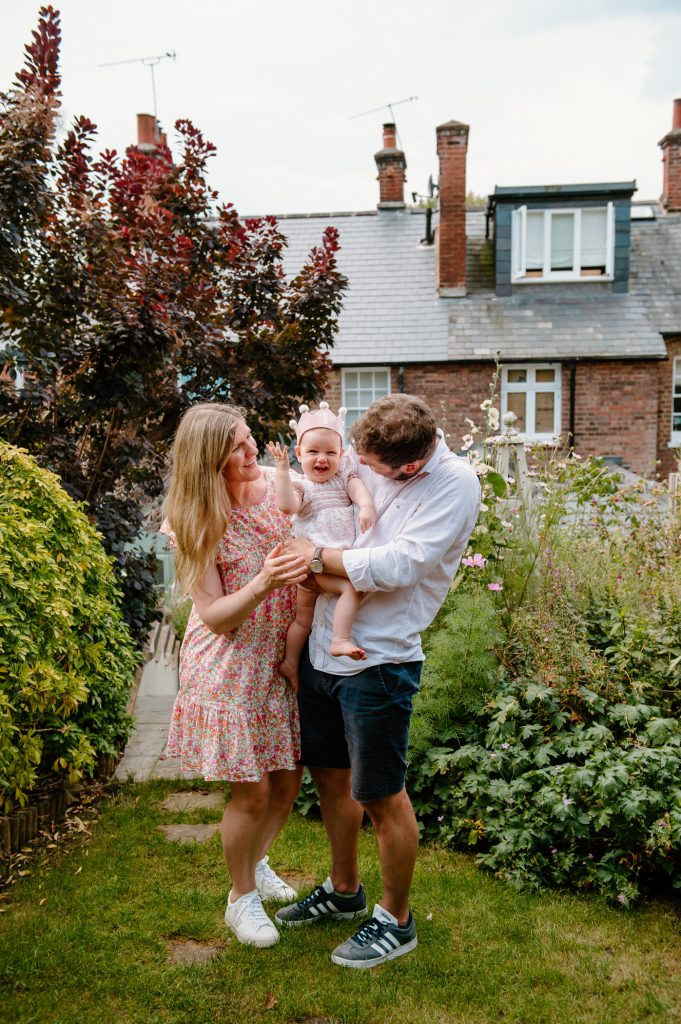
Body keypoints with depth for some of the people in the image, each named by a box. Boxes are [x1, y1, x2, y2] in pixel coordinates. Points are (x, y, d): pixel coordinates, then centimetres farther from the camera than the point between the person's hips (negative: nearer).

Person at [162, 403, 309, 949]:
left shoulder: (276, 483, -3)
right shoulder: (196, 522, -14)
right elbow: (215, 617, -17)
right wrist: (263, 583, -33)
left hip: (282, 658, 5)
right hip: (229, 666, -4)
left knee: (288, 782, 13)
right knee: (254, 791, 1)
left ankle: (258, 862, 42)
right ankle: (242, 897, 27)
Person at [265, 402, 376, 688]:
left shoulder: (344, 474, 11)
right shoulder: (301, 485, -1)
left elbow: (359, 490, -8)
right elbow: (287, 505, -22)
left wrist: (367, 507, -30)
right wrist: (282, 470, -28)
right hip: (313, 561, -5)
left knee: (303, 618, 17)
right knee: (353, 586, -29)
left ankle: (290, 664, 28)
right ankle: (340, 640, -27)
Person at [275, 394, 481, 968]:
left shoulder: (455, 484, -15)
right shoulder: (362, 458, 1)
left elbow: (397, 566, -23)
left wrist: (316, 556, -15)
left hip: (379, 661, -6)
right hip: (321, 647, 7)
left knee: (380, 796, 6)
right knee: (330, 774, 20)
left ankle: (397, 920, 28)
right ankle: (345, 891, 43)